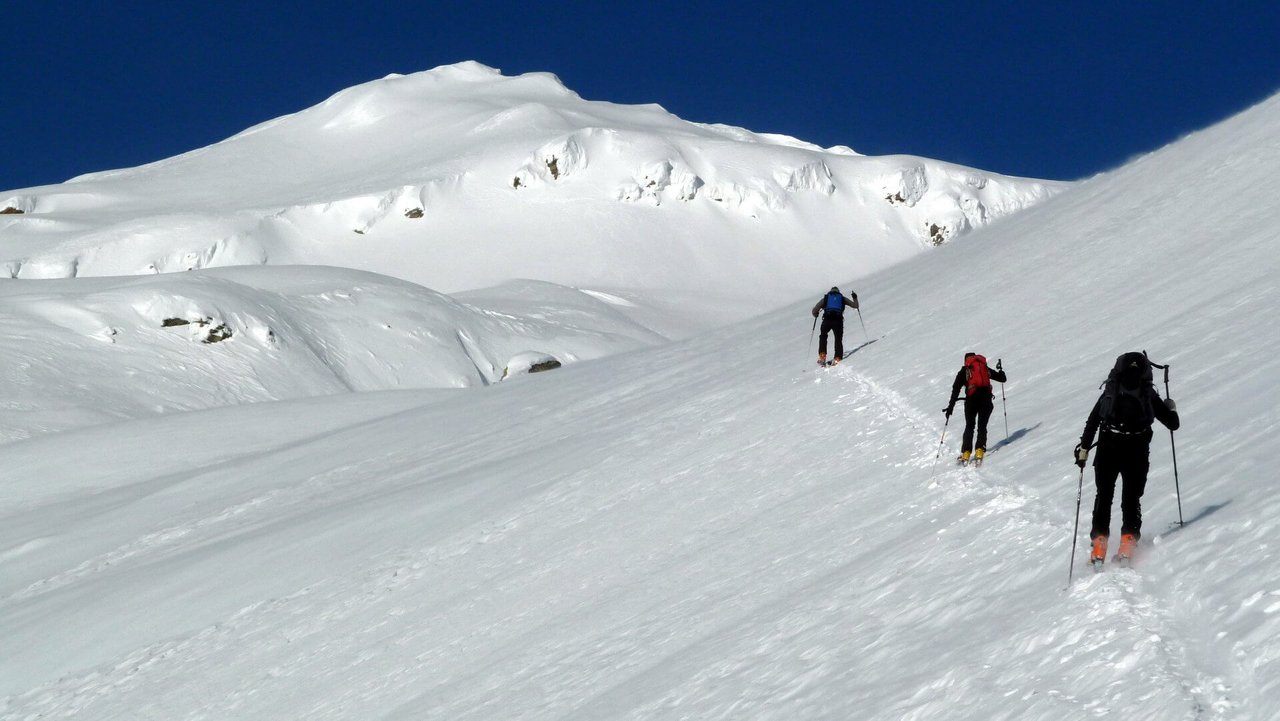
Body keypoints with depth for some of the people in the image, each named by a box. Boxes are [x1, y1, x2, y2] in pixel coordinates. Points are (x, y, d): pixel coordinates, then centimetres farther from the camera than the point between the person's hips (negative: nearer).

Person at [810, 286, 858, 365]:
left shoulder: (825, 298, 21)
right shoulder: (842, 298, 23)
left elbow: (815, 310, 15)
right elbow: (855, 306, 27)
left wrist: (816, 315, 38)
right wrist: (855, 298, 47)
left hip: (827, 320, 0)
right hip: (838, 320, 0)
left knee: (823, 336, 21)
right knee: (838, 339, 13)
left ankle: (822, 356, 6)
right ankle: (837, 358, -3)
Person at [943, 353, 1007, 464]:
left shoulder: (964, 371, 14)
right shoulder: (985, 368, 20)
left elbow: (956, 390, 4)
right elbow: (1003, 378, 25)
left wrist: (951, 406, 3)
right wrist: (1000, 370, 48)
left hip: (972, 400, -1)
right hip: (986, 400, 1)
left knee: (969, 427, 11)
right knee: (982, 427, 10)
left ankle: (966, 453, -2)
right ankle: (980, 451, -10)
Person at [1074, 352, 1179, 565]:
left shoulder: (1110, 392, 5)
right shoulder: (1149, 395, 2)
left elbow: (1092, 421, 1)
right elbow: (1173, 423, 7)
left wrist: (1084, 448, 5)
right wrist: (1171, 408, 28)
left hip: (1107, 451, 1)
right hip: (1136, 453, -1)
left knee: (1104, 495, 16)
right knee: (1132, 497, 16)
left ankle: (1099, 540, 7)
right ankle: (1129, 538, 3)